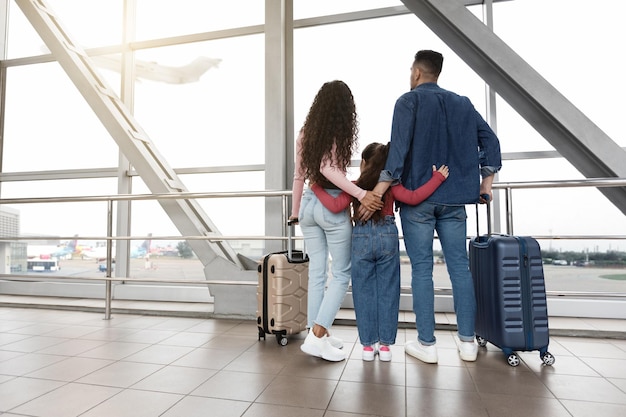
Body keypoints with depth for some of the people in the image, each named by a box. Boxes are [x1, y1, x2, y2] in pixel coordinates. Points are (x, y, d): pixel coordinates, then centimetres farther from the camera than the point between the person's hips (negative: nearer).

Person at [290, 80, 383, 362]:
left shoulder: (306, 133, 10)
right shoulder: (341, 132, -7)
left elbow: (298, 176, 12)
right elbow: (328, 168, -20)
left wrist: (295, 211, 20)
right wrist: (361, 194, -24)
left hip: (309, 204, 6)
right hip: (333, 206, -6)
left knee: (316, 272, 12)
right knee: (341, 273, 5)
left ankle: (318, 334, 20)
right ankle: (317, 336, 0)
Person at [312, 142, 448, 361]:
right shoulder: (390, 185, 3)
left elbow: (335, 206, -9)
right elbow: (413, 197, -8)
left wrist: (317, 189, 3)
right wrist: (437, 178, 0)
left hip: (361, 238, -1)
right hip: (388, 236, 1)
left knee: (364, 292, 8)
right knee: (387, 291, 9)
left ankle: (368, 345, 14)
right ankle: (385, 344, 15)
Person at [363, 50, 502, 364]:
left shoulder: (409, 101, -1)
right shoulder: (462, 103, 15)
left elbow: (398, 149, -14)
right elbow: (490, 141, 10)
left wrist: (377, 193, -17)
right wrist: (486, 182, 13)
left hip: (418, 198, -4)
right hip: (454, 199, 4)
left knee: (421, 270, 1)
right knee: (459, 267, 8)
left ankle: (426, 344, 8)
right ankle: (467, 342, 16)